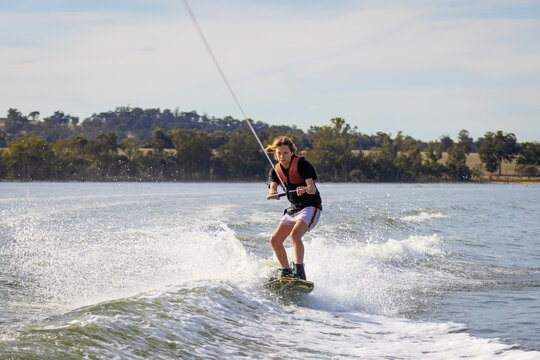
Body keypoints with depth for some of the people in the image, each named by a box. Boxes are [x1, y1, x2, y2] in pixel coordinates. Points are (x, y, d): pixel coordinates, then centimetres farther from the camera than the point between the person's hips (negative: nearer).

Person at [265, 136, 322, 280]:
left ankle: (299, 272, -37)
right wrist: (272, 194, -38)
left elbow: (313, 189, -24)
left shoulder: (302, 164, -14)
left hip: (311, 207, -8)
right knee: (275, 240, 0)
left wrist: (305, 189, -48)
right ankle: (286, 272, 14)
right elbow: (273, 188, -13)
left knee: (295, 234, -30)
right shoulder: (276, 170, 4)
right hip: (293, 209, 8)